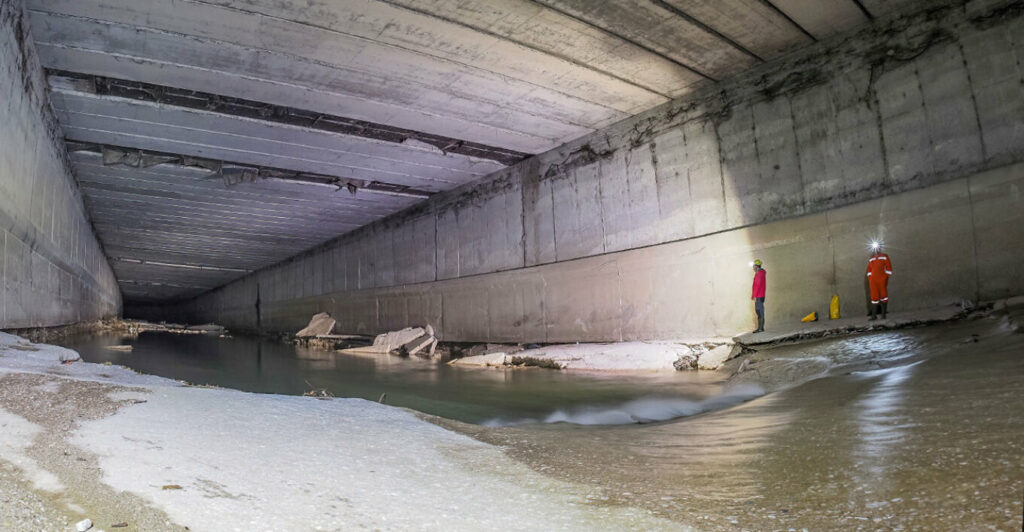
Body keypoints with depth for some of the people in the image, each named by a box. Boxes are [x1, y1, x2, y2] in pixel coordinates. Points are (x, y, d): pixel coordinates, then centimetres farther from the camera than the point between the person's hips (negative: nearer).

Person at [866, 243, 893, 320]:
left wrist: (886, 278, -6)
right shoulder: (871, 258, 16)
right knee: (874, 296, 2)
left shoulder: (884, 256, 4)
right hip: (873, 281, 3)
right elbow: (869, 270, 18)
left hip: (882, 280, -3)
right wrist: (869, 280, 10)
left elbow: (889, 268, 0)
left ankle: (883, 314, 5)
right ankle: (874, 315, 3)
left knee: (883, 295, 0)